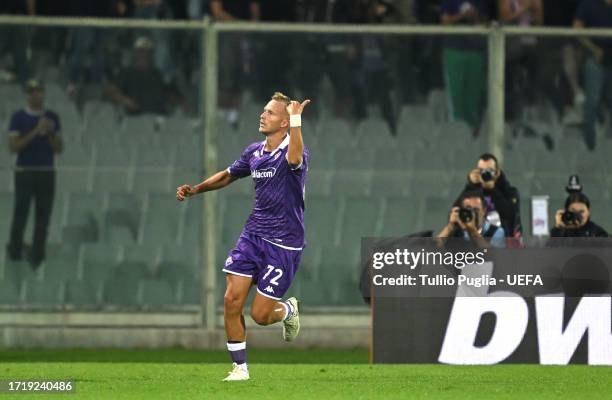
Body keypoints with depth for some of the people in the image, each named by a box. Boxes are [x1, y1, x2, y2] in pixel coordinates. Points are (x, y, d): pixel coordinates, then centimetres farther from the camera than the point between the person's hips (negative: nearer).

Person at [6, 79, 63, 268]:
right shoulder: (18, 117, -2)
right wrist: (35, 132, -17)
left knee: (43, 218, 3)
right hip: (25, 172, -3)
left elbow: (59, 148, 8)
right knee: (20, 216, -1)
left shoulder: (52, 117, 8)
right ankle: (15, 254, 10)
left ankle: (37, 258, 10)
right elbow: (13, 146, -10)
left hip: (46, 173, 3)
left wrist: (50, 133, -10)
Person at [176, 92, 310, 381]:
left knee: (260, 315, -5)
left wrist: (296, 120, -45)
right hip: (253, 235, 6)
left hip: (283, 243, -6)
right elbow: (228, 175, 26)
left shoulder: (293, 150, -15)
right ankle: (240, 367, 6)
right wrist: (194, 190, 16)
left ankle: (289, 309, 31)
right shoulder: (254, 152, 7)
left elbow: (294, 159, -42)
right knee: (232, 300, -7)